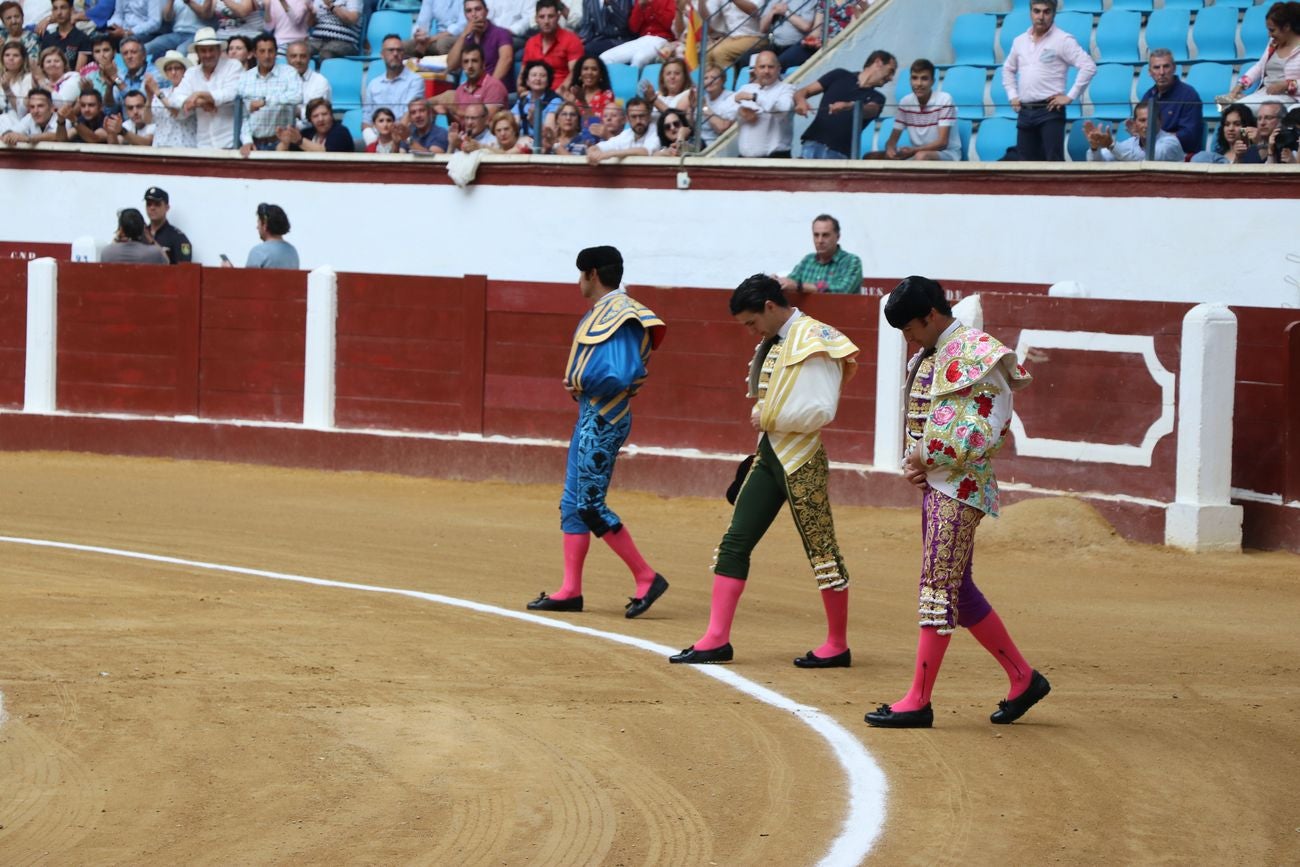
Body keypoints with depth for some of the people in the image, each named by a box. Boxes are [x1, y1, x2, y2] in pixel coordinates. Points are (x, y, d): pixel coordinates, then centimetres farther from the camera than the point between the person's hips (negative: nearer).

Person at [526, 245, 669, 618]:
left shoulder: (619, 316, -17)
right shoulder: (599, 313, 14)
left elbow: (620, 376, -26)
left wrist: (581, 381, -13)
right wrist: (578, 383, 2)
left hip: (603, 418, -10)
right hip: (590, 416, 10)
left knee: (591, 506, -9)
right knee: (573, 503, 11)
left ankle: (646, 577, -4)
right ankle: (571, 590, 15)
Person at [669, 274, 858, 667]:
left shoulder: (813, 342, -15)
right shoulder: (774, 341, 13)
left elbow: (820, 409, -22)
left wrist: (767, 418, -14)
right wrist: (763, 419, 4)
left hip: (801, 460, -9)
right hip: (768, 453, 9)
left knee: (821, 549, 0)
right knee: (735, 542, 4)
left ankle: (838, 645, 11)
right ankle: (717, 639, 6)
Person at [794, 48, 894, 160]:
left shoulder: (876, 98, 12)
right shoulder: (840, 76, 14)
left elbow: (870, 111, -13)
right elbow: (804, 92, 12)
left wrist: (848, 106, -36)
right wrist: (801, 102, -14)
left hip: (840, 155, 0)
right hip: (813, 146, 0)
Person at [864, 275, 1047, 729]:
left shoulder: (975, 354, -13)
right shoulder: (928, 359, 17)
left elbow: (987, 429, -19)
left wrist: (929, 455, -14)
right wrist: (913, 463, 5)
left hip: (959, 486, -10)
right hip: (934, 483, 10)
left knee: (940, 588, -9)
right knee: (957, 588, 12)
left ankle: (918, 701, -8)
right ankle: (1023, 679, 21)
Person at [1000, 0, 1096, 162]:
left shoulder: (1063, 40, -5)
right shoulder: (1020, 41, 13)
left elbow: (1089, 67, -12)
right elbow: (1008, 69, 28)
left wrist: (1070, 96, -14)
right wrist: (1012, 96, 15)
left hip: (1050, 111, -6)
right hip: (1025, 112, 6)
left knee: (1054, 161, -12)